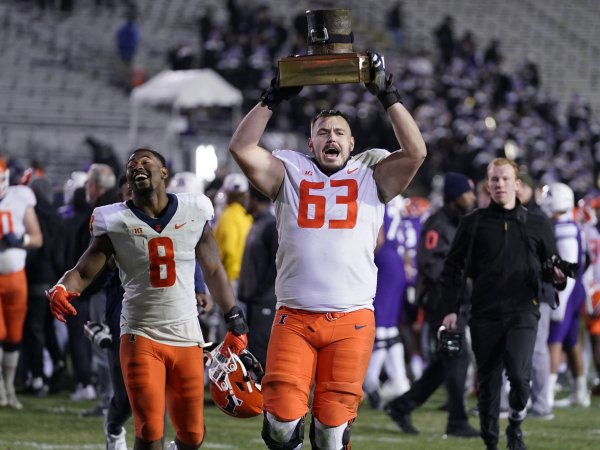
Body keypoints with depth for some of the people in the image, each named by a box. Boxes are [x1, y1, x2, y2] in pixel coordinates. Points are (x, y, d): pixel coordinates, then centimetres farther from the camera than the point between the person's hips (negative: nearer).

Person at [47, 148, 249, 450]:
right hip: (141, 335, -2)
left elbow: (213, 271, 13)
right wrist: (61, 290, -25)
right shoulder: (115, 222, -2)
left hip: (187, 337, 2)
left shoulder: (193, 212, 3)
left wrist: (235, 322, 12)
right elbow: (83, 272, -2)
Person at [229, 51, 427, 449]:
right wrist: (273, 98, -2)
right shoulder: (290, 172, 11)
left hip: (352, 319, 0)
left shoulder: (372, 174, 11)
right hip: (295, 317, 0)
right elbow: (241, 148, -1)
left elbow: (416, 152, -4)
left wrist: (388, 96, -5)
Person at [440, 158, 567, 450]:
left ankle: (516, 423, 8)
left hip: (522, 311, -1)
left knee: (519, 372, -19)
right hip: (484, 314, 1)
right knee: (487, 382, 3)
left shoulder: (536, 226, 11)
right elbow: (453, 269, 7)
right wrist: (451, 310, -2)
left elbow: (549, 268, 20)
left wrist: (557, 276, -5)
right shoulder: (473, 224, 7)